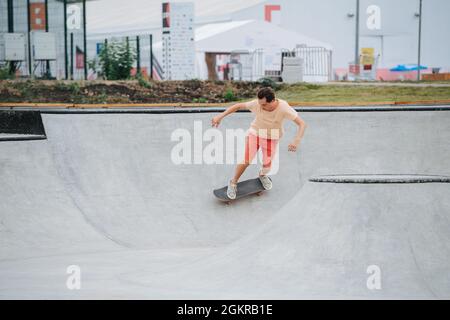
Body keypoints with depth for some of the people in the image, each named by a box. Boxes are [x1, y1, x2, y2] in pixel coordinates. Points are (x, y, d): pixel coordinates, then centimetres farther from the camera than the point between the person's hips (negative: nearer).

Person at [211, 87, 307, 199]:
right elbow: (238, 106, -18)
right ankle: (233, 183, 15)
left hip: (271, 138, 0)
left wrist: (296, 141, -47)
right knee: (246, 161, -9)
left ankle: (262, 175, 45)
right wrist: (220, 117, -22)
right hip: (255, 132, 0)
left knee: (267, 164, 8)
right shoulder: (257, 104, -29)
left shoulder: (284, 108, -33)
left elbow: (302, 124, -33)